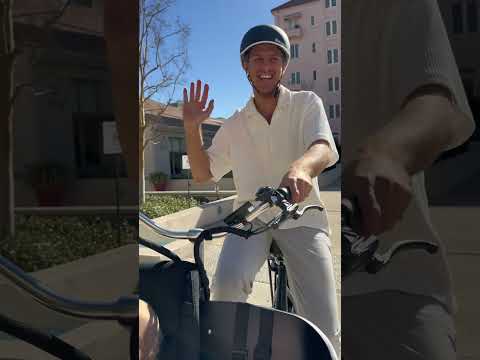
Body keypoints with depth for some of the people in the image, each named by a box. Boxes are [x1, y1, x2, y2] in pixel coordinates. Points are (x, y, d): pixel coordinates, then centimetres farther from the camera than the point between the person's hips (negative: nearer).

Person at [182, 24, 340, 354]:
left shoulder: (307, 103, 4)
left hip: (302, 217, -2)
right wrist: (192, 128, 0)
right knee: (227, 283, -30)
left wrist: (300, 168, -41)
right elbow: (203, 173, 15)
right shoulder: (235, 125, 14)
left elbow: (324, 149, -17)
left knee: (324, 333, -12)